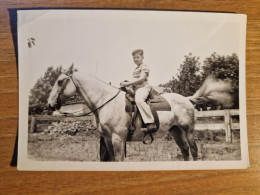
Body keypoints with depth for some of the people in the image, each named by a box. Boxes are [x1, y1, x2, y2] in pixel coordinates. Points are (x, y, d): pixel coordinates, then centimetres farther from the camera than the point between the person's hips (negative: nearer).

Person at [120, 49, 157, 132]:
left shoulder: (144, 67, -1)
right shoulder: (135, 69, 26)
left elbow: (141, 78, -14)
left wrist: (128, 83, -18)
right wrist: (126, 83, 5)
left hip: (143, 87, -10)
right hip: (135, 88, 10)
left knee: (139, 100, -37)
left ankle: (151, 123, -41)